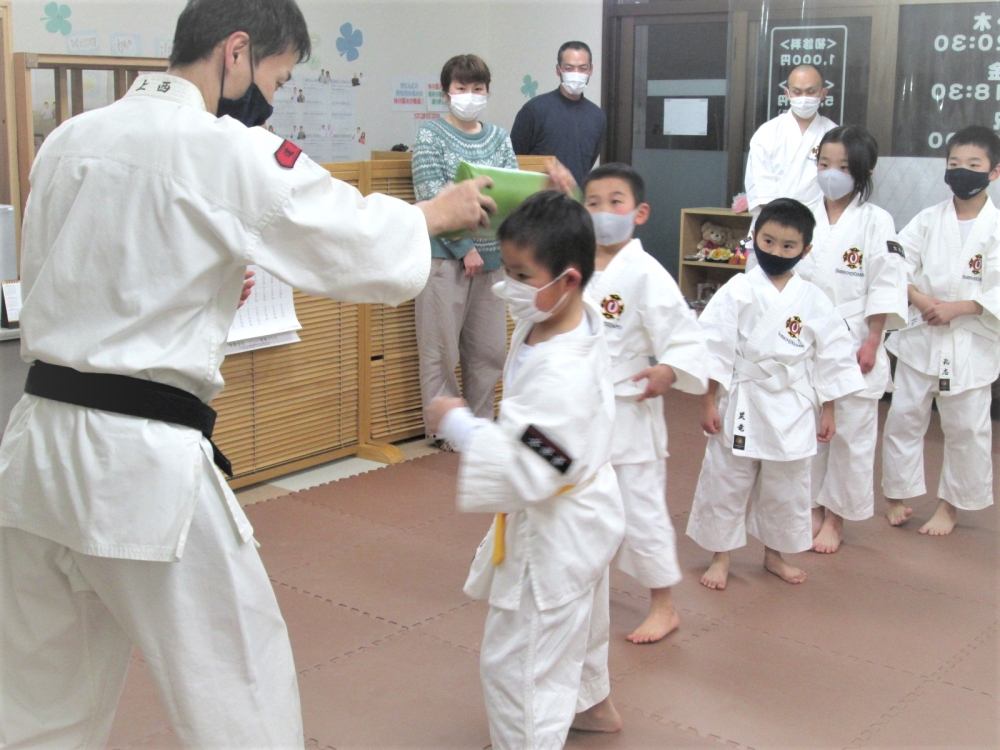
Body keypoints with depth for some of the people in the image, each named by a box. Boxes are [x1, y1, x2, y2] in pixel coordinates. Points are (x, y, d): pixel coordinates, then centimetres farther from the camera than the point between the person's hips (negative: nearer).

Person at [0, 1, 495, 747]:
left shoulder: (69, 139, 7)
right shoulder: (229, 152, -12)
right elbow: (372, 253, -6)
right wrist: (437, 212, 13)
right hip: (141, 461, -7)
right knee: (241, 687, 11)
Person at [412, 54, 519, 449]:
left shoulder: (498, 136, 14)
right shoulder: (431, 135, -1)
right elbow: (431, 198, -10)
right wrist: (464, 248, -14)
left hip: (492, 256, 5)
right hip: (446, 254, -5)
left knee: (490, 348, 9)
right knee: (441, 347, 0)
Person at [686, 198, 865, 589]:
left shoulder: (813, 300, -1)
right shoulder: (737, 292, -8)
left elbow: (832, 357, 6)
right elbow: (713, 349, -8)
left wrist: (828, 411, 7)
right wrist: (708, 403, -9)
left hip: (792, 410, 2)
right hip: (741, 406, -2)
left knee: (787, 488, 15)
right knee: (725, 483, 7)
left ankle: (774, 554, 36)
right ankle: (720, 556, 26)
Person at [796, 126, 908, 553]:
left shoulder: (876, 222, -6)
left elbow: (886, 285, -7)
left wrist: (872, 342, -10)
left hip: (854, 344, -3)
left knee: (851, 433, 4)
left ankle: (836, 517, 18)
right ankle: (813, 507, 26)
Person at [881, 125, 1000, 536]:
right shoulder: (928, 220, 1)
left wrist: (957, 308, -18)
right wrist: (919, 299, -17)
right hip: (920, 336, 2)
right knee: (904, 416, 8)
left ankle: (950, 504, 24)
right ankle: (897, 495, 25)